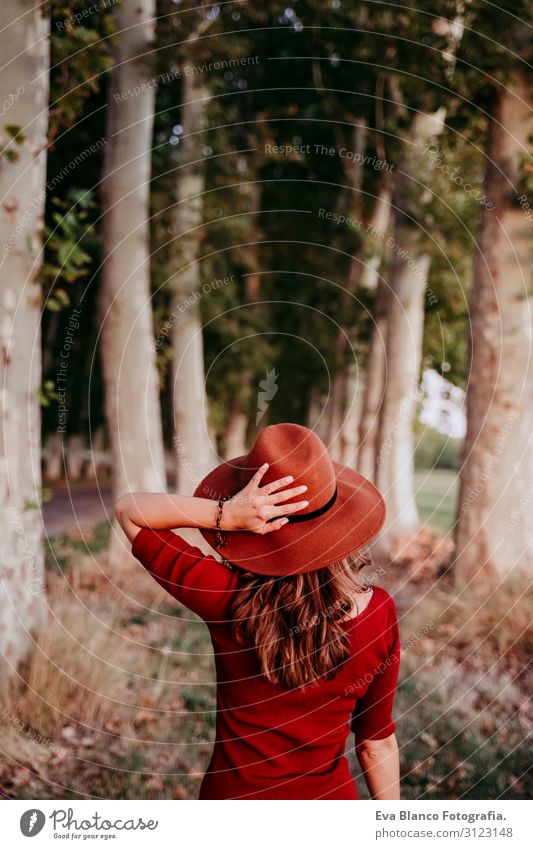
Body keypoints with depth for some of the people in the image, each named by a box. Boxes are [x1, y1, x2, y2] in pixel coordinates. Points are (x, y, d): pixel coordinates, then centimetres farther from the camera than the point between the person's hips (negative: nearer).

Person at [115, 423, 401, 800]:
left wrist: (223, 513, -28)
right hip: (330, 796, 1)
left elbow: (128, 508, -13)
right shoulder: (377, 612, -20)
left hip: (234, 794, -1)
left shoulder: (227, 598, -24)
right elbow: (379, 743, -8)